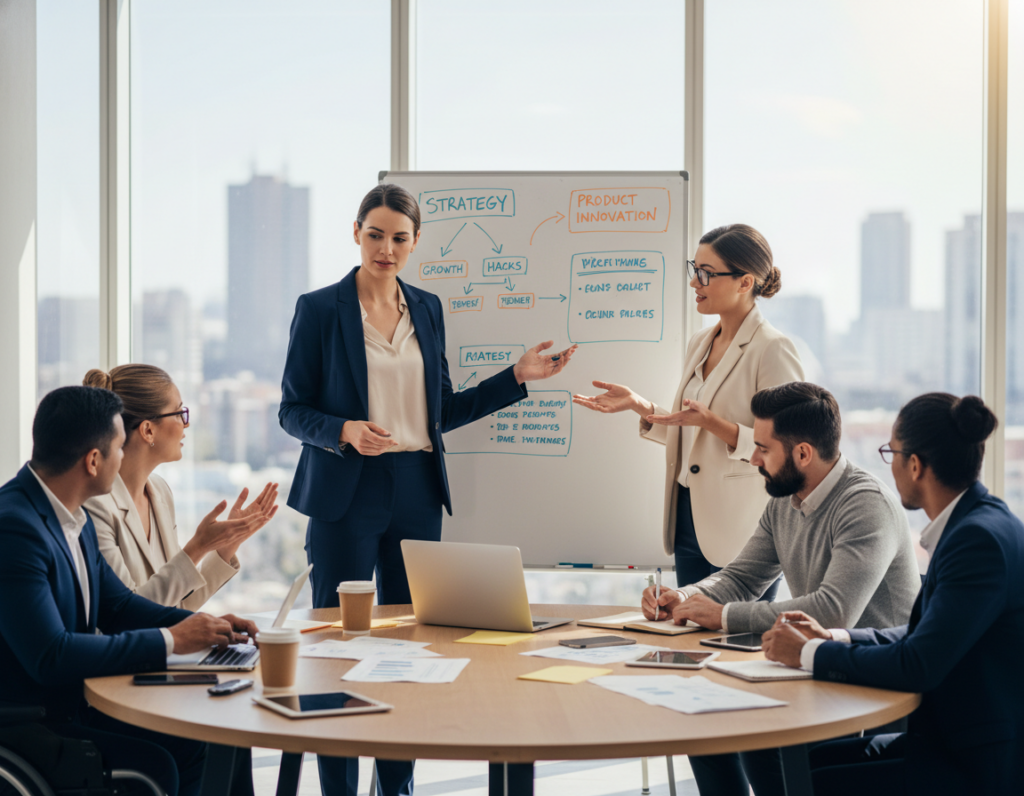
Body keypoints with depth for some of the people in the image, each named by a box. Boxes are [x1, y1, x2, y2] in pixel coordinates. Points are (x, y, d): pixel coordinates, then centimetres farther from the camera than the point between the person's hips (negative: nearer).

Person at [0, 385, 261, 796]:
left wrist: (203, 626, 1)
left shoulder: (73, 517, 6)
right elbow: (50, 657, -29)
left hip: (74, 697, 9)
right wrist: (169, 640, -21)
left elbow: (117, 603, 17)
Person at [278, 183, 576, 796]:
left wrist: (518, 377, 9)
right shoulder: (320, 309, -3)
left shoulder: (427, 309, 11)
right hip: (347, 494, -4)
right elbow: (293, 410, -2)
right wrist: (345, 431, -21)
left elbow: (443, 411, 14)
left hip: (417, 493, 4)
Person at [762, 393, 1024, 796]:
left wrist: (810, 652, -13)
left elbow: (918, 666, -26)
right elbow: (924, 635, 19)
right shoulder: (973, 525, 9)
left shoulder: (982, 539, -22)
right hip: (948, 740, 9)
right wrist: (833, 639, 7)